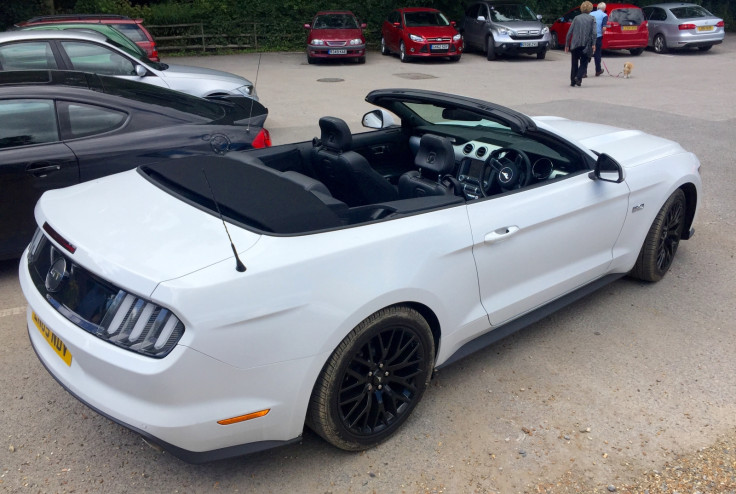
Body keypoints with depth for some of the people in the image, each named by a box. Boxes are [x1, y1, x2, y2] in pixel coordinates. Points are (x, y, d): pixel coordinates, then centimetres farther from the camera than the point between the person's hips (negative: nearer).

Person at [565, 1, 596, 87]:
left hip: (575, 44, 2)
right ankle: (578, 77, -15)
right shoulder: (592, 18, 2)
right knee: (584, 63, 9)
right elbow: (593, 32, -9)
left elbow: (569, 32, 3)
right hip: (586, 44, -1)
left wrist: (567, 45, 7)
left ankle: (573, 81, 15)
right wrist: (593, 44, -9)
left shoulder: (576, 18, 6)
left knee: (574, 64, 14)